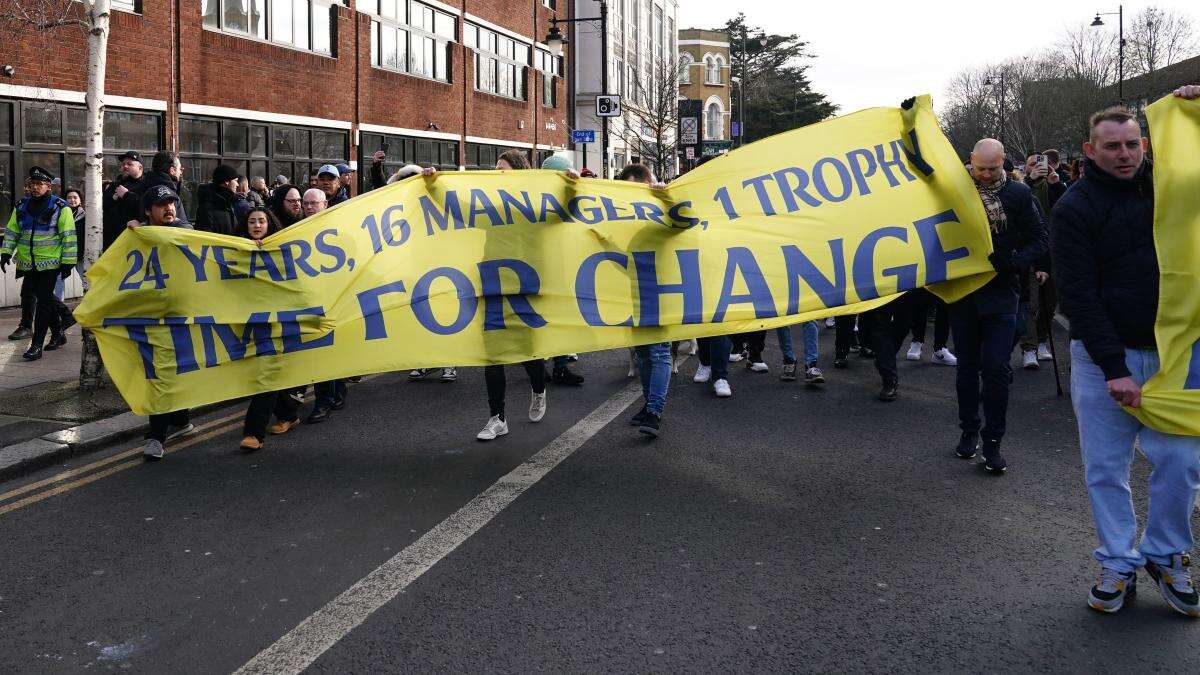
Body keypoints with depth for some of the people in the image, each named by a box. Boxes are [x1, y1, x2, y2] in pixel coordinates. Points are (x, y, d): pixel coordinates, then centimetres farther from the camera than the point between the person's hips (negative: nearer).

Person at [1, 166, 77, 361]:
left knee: (44, 302, -5)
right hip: (28, 264, 5)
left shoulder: (60, 207, -6)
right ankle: (58, 333, 29)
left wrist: (68, 262, -10)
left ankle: (37, 345, -3)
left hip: (50, 264, -5)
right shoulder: (21, 206, 10)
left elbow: (69, 236, -7)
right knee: (44, 299, 12)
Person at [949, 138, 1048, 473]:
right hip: (962, 291, 2)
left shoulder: (1018, 193, -2)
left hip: (1000, 293, -2)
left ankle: (992, 441, 3)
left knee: (996, 368, -6)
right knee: (967, 366, 11)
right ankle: (969, 430, 25)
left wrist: (1009, 263, -14)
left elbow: (1039, 240, -1)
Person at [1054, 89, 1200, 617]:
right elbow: (1078, 293, -11)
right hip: (1102, 356, -3)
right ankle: (1119, 565, 17)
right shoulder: (1075, 207, -4)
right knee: (1105, 467, 2)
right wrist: (1113, 367, -16)